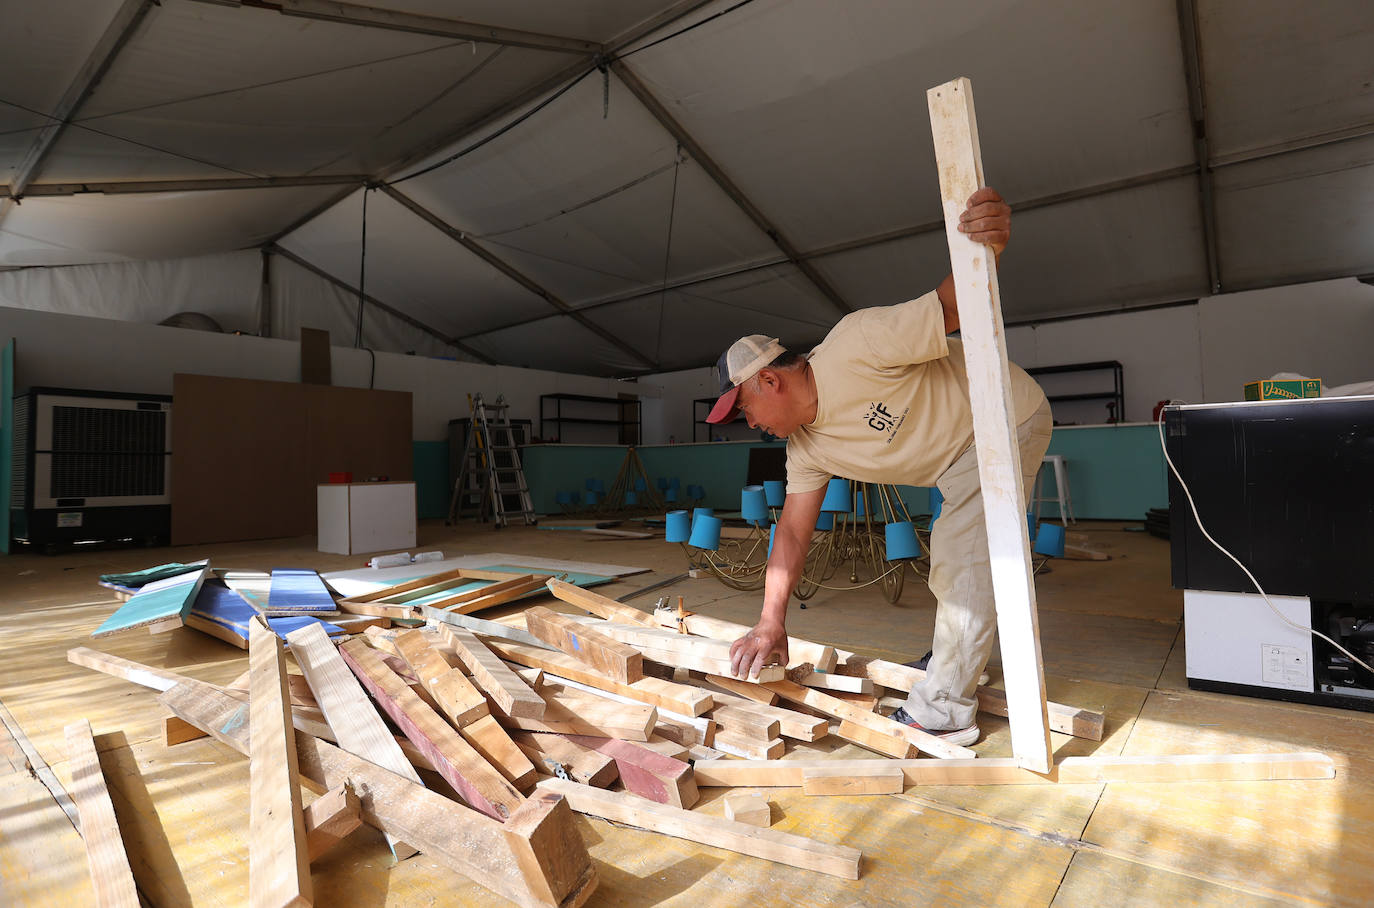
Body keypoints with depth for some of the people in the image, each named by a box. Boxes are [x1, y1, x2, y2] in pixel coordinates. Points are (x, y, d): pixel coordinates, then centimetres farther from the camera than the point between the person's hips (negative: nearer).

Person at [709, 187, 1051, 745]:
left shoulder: (856, 344, -30)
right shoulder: (807, 448, -6)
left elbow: (956, 303, -28)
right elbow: (793, 532, -6)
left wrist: (988, 249, -51)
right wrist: (771, 624, -8)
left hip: (1007, 418, -8)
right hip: (959, 457, 9)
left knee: (963, 552, -15)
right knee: (952, 558, 20)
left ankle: (944, 710, -5)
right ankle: (954, 660, 40)